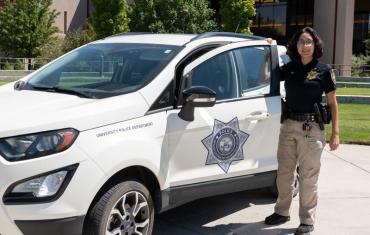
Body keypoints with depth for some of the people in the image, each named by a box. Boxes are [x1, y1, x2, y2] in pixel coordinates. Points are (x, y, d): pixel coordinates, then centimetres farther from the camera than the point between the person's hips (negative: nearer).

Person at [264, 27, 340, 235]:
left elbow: (332, 104, 0)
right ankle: (282, 212, 31)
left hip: (311, 128, -4)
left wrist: (336, 132, -5)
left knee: (308, 177, 2)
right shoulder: (289, 68, 6)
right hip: (288, 126, 4)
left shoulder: (324, 69, -3)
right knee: (284, 173, 14)